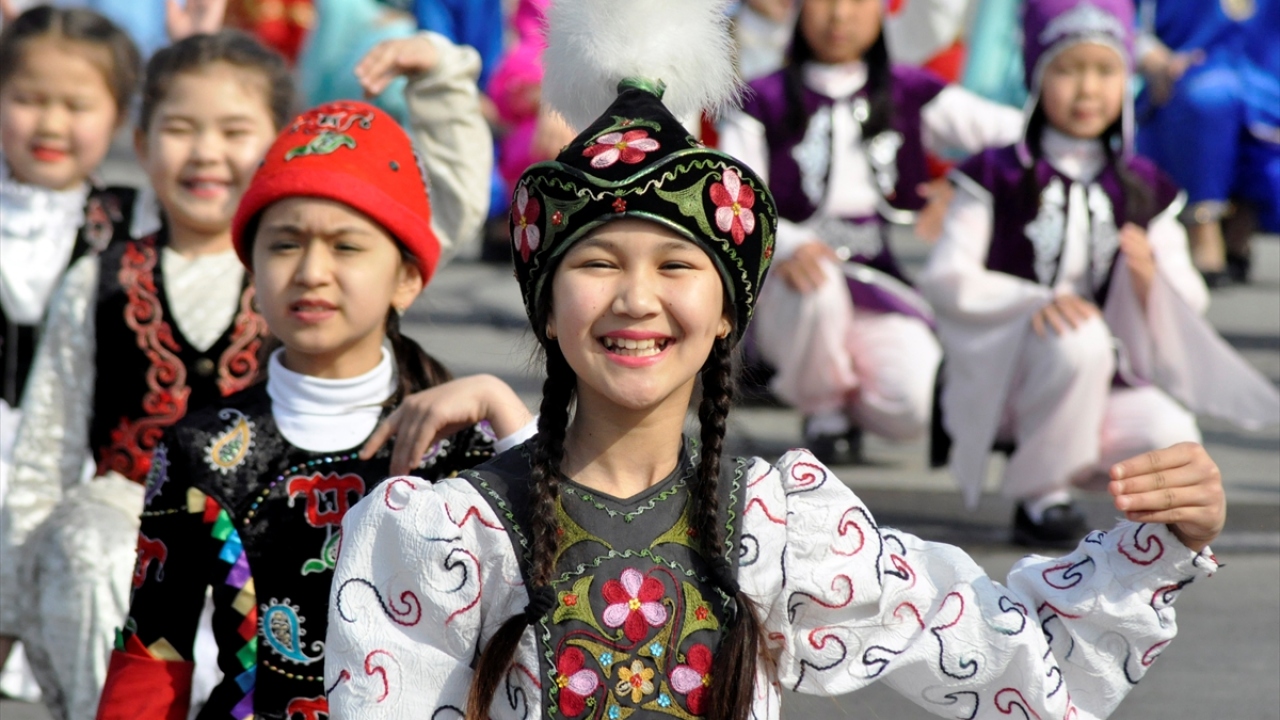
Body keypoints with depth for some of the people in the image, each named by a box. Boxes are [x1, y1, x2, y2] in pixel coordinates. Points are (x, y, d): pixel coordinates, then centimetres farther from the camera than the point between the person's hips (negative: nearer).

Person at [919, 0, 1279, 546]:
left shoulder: (1143, 189, 10)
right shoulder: (999, 176, 1)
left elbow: (1189, 305, 7)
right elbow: (945, 278, -10)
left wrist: (1149, 276, -16)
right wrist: (1037, 302, -25)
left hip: (1109, 379, 3)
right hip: (1007, 372, -3)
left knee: (1173, 437, -28)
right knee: (1078, 339, -36)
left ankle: (1069, 457, 5)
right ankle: (1039, 496, -15)